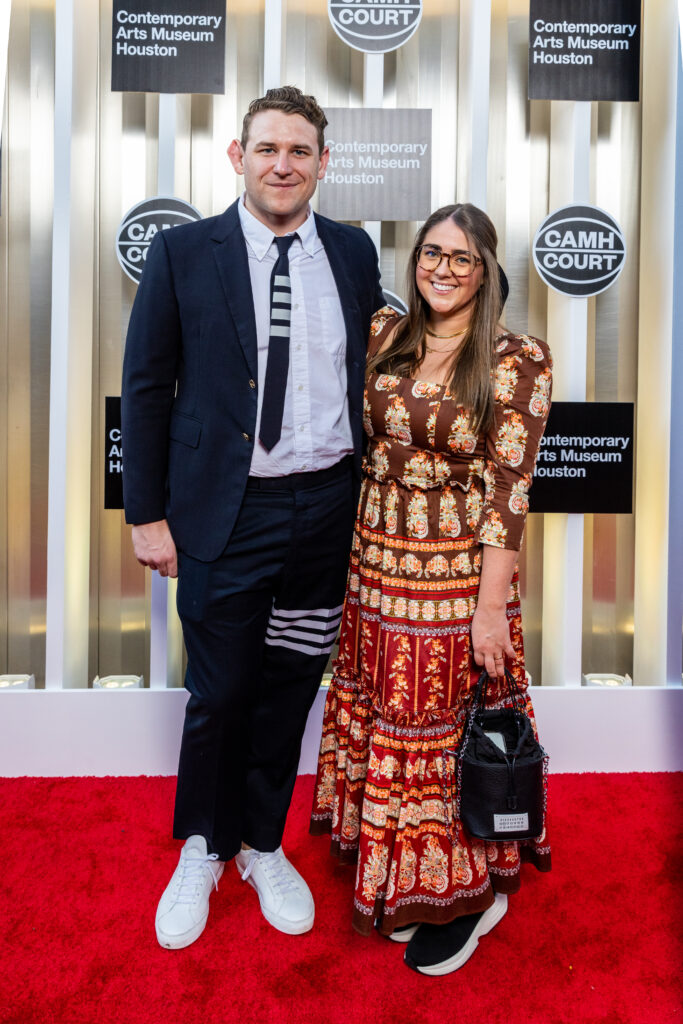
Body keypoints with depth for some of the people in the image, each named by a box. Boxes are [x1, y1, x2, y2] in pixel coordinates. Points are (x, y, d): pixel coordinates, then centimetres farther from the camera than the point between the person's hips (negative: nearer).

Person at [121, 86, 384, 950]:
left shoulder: (354, 252, 7)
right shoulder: (183, 252, -1)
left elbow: (369, 370, 13)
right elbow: (145, 387, -1)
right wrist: (146, 513, -4)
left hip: (326, 511, 3)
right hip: (225, 515, -2)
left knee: (289, 689, 14)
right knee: (219, 694, 7)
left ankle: (262, 845, 36)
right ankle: (202, 850, 34)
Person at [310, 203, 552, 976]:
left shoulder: (519, 359, -9)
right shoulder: (383, 337, 5)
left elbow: (508, 486, -13)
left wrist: (492, 605, -15)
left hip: (459, 576, -5)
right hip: (375, 565, 5)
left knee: (449, 732, 7)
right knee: (380, 718, 15)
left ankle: (469, 891, 32)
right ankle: (397, 882, 38)